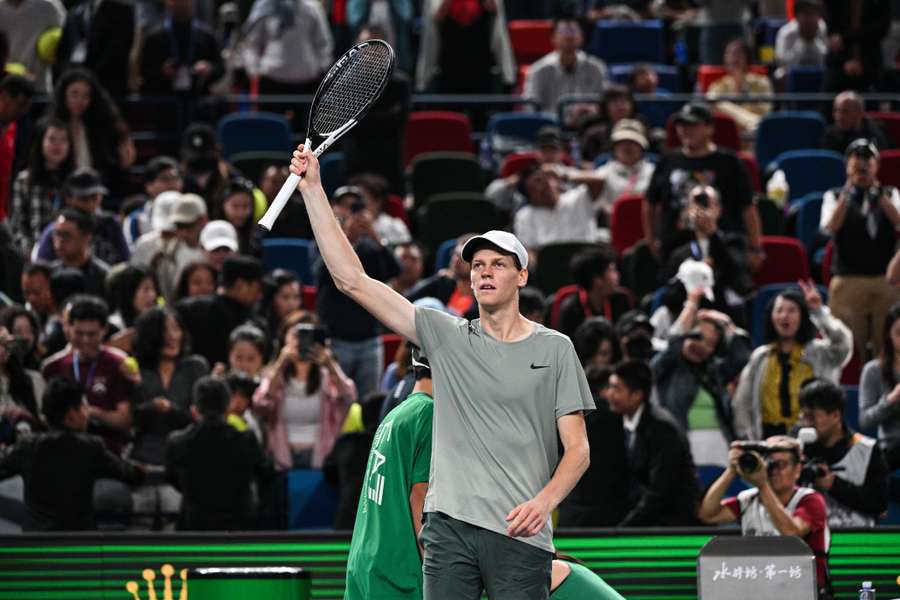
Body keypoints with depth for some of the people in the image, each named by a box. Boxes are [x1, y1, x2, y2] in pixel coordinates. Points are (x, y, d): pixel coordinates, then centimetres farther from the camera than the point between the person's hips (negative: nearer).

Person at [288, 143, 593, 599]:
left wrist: (545, 501, -15)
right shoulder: (447, 336, 11)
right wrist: (312, 189, 3)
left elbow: (577, 448, 5)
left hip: (521, 534, -1)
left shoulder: (554, 348, 7)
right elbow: (352, 280, 7)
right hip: (448, 527, 2)